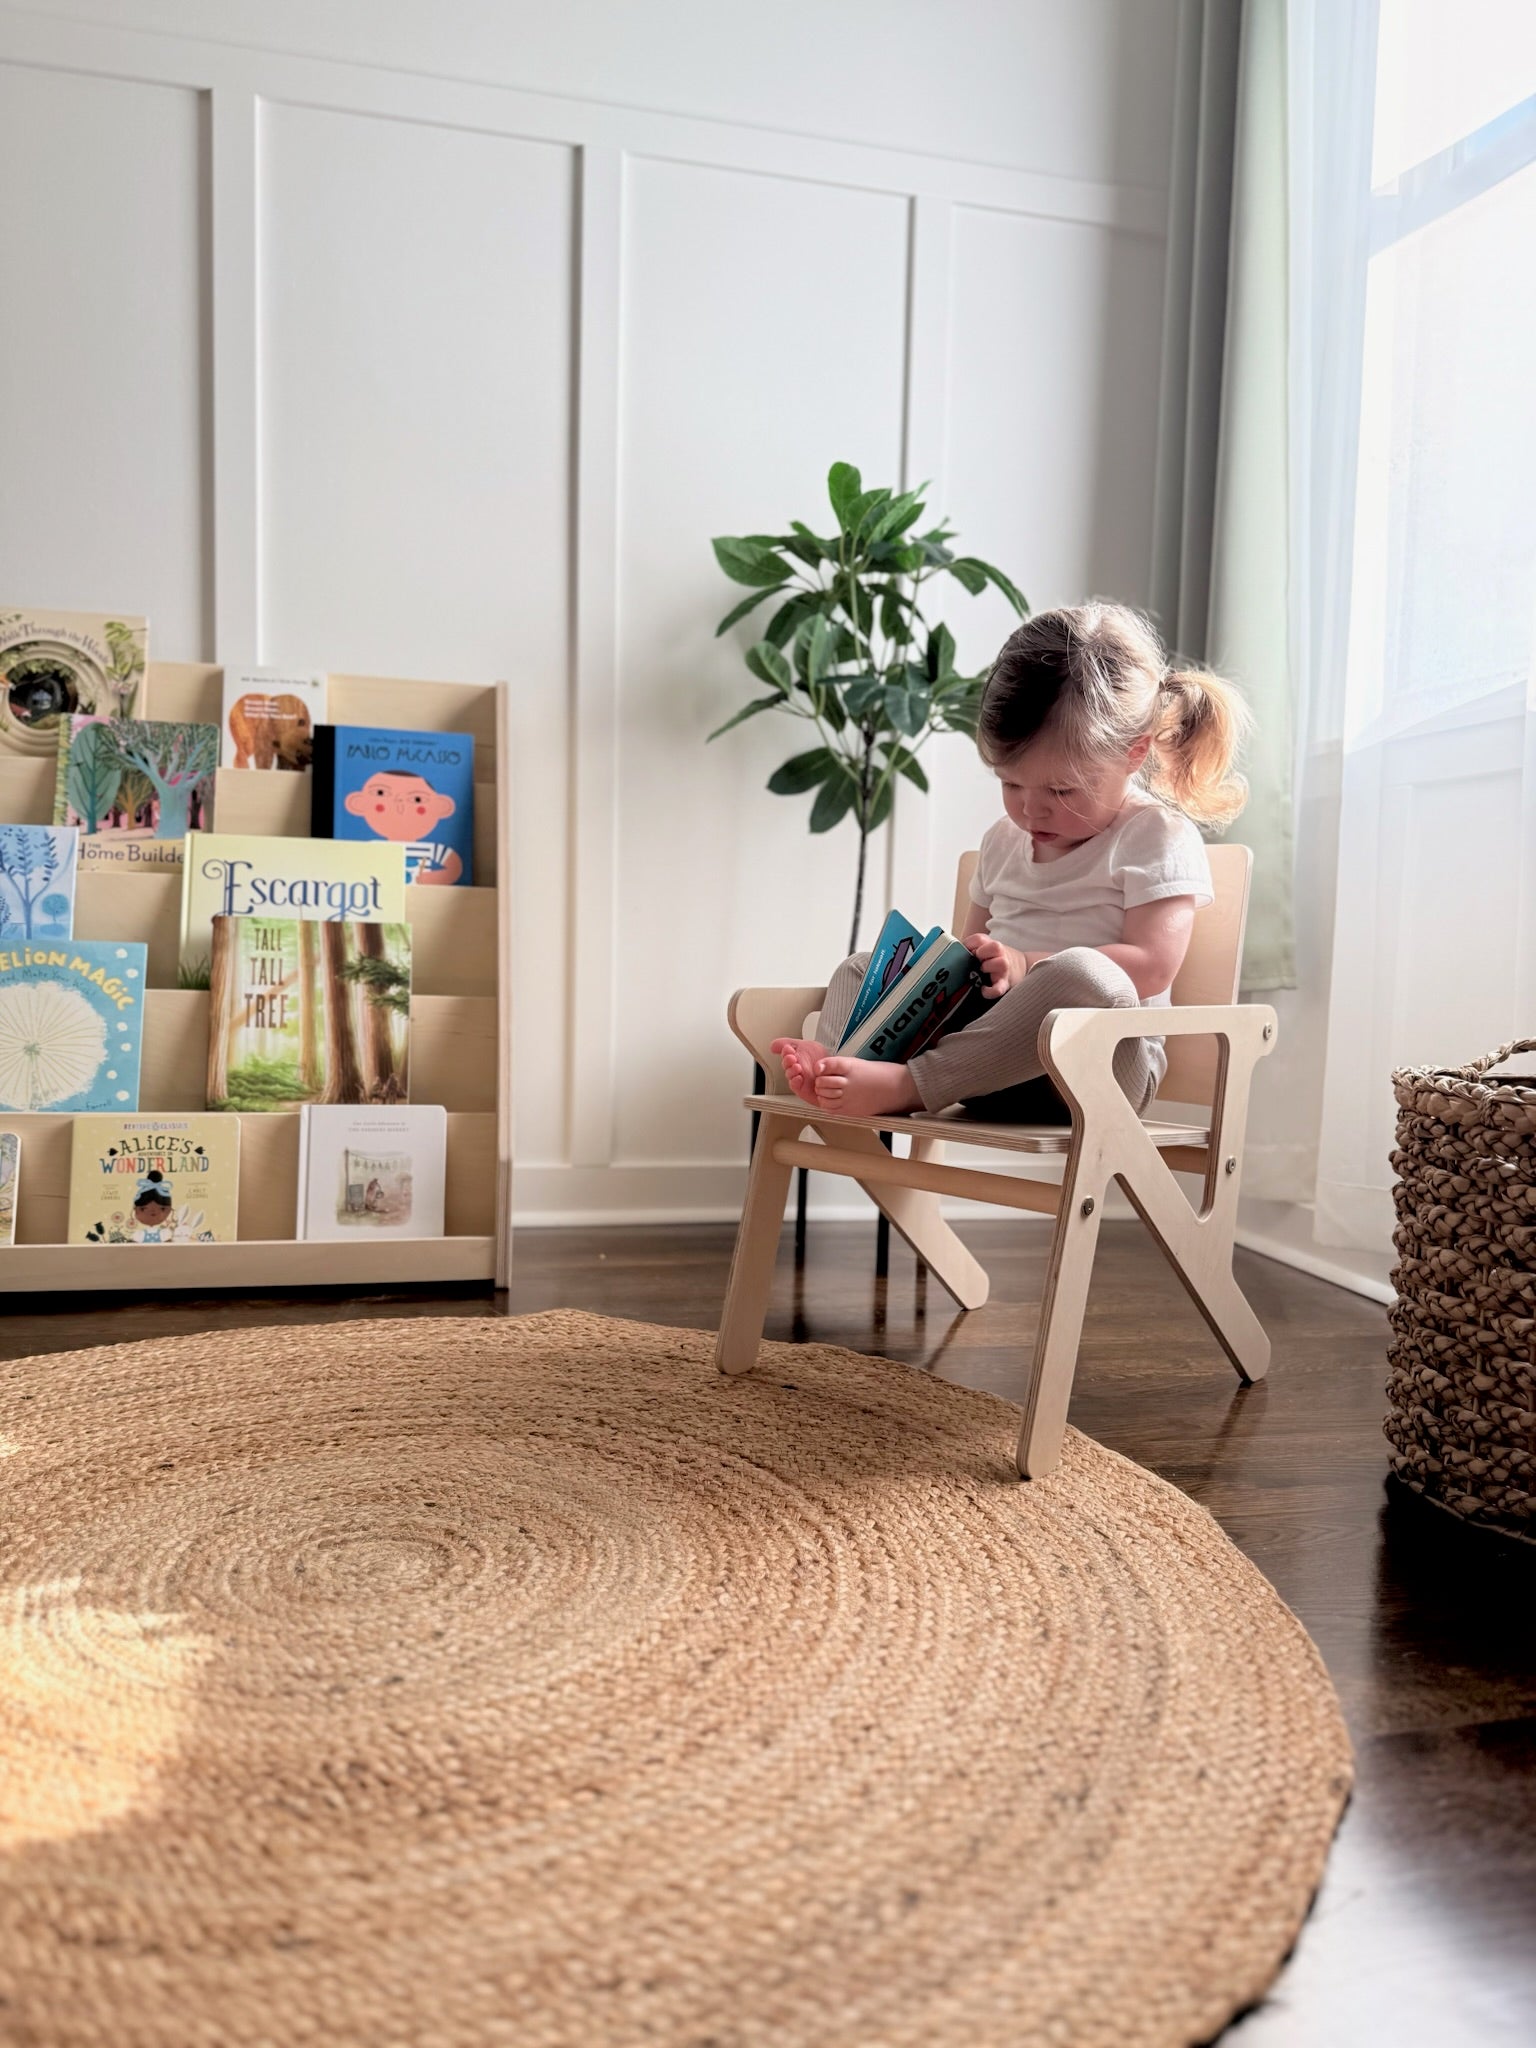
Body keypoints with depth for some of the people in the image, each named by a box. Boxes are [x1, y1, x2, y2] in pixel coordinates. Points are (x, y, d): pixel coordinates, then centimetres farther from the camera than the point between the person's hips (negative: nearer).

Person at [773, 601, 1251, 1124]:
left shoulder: (1160, 837, -3)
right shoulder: (1005, 839, 18)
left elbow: (1151, 966, -15)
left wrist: (1027, 966, -24)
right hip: (986, 1032, 7)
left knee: (1081, 975, -39)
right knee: (862, 967, 8)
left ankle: (907, 1084, -40)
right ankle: (835, 1062, -24)